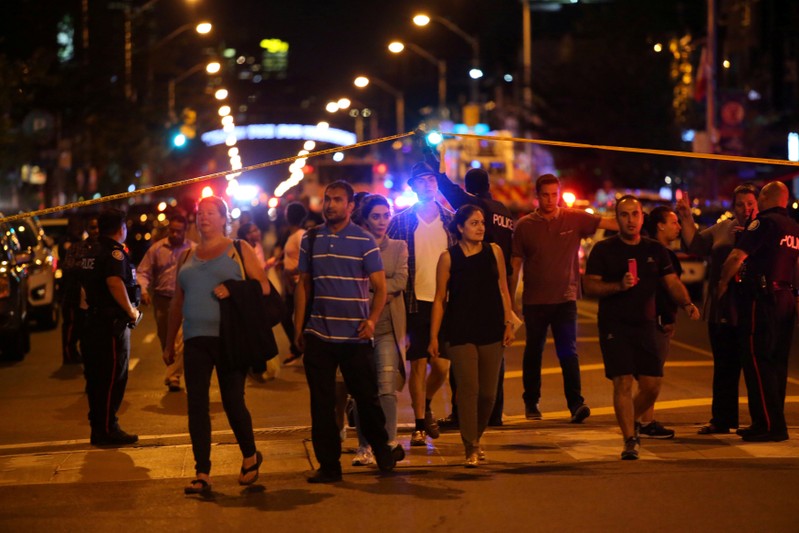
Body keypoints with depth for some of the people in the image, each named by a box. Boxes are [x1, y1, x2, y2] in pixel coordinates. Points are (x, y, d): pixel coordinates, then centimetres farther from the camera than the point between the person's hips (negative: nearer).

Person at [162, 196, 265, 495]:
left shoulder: (238, 250, 6)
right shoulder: (187, 257, 18)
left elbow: (263, 287, 0)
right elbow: (177, 302, 21)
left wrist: (234, 291, -16)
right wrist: (169, 344, 21)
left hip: (229, 338, -4)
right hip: (195, 340, 4)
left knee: (232, 402, -3)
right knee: (196, 405, -4)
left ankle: (250, 456, 23)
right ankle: (202, 474, -2)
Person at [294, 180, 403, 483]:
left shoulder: (364, 241, -1)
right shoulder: (310, 240, 8)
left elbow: (380, 287, -1)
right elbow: (304, 285, 12)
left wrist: (372, 319, -17)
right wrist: (298, 328, 7)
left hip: (355, 336, -3)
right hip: (317, 336, 3)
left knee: (366, 398, 4)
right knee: (321, 403, 3)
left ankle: (382, 453, 23)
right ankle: (329, 466, 10)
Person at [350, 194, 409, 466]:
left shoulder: (398, 247, 12)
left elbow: (400, 281, -2)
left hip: (387, 326, 0)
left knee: (386, 389, -9)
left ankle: (388, 443, -2)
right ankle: (364, 447, 8)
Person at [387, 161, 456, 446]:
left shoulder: (451, 220, 8)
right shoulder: (401, 222, 1)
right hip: (416, 302, -2)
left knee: (442, 364, 1)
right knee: (419, 364, 0)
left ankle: (426, 404, 30)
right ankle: (419, 424, 10)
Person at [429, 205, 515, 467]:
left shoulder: (493, 251, 5)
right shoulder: (448, 257, -1)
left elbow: (503, 290, 10)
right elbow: (440, 298, 1)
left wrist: (508, 323, 3)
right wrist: (434, 337, -2)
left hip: (491, 332, 3)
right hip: (460, 333, -3)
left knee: (488, 393, 6)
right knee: (468, 389, -10)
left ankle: (475, 438, 28)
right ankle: (471, 449, -5)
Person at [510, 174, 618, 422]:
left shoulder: (575, 219, 0)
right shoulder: (525, 225, 0)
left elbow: (612, 223, -5)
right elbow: (515, 265, 4)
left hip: (565, 299, -1)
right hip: (534, 300, 1)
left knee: (568, 352, -10)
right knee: (533, 353, 11)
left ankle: (576, 402, -14)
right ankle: (531, 402, 25)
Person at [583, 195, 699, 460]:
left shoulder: (655, 250, 11)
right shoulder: (603, 249, 2)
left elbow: (672, 282, 5)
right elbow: (589, 285, -3)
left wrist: (687, 303, -14)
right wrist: (618, 286, -19)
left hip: (645, 325, 4)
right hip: (614, 326, -4)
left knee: (652, 383, 2)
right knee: (623, 381, -12)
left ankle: (631, 421, 30)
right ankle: (630, 440, -7)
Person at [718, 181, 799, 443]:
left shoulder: (764, 223, -11)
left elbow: (736, 257, -18)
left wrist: (723, 282, -4)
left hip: (762, 300, -8)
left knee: (757, 360, -5)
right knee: (777, 361, 13)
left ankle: (769, 424, -8)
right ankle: (775, 423, 17)